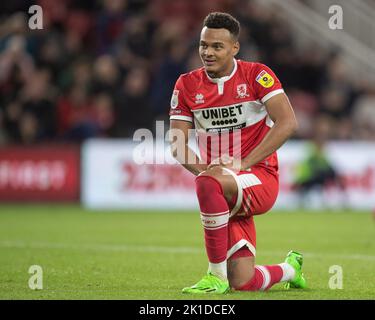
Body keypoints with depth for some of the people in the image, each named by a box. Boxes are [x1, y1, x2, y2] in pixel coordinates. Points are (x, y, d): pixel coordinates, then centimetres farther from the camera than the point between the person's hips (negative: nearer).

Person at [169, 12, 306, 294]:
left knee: (208, 184, -38)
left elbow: (287, 123, -14)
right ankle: (290, 268, 30)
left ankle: (217, 275, -24)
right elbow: (177, 142, 5)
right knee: (244, 284, -7)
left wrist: (243, 163, -20)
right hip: (226, 192, 4)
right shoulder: (187, 85, 7)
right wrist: (203, 169, -15)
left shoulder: (255, 75, -4)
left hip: (261, 179, -4)